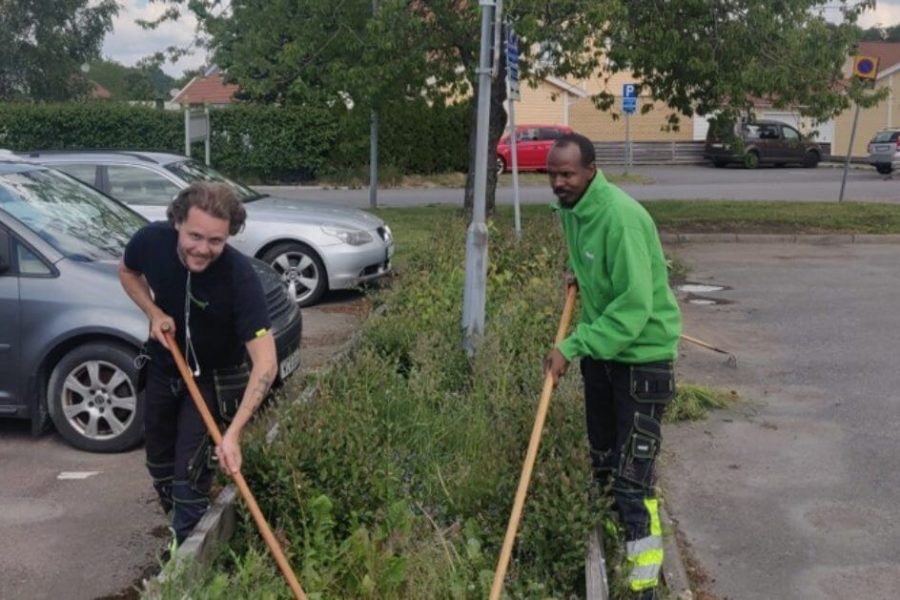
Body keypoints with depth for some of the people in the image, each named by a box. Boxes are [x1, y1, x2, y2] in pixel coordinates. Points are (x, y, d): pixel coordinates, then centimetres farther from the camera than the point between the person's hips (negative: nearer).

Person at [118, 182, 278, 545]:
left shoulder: (240, 277, -37)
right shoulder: (151, 241, -27)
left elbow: (265, 362, -40)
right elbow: (127, 272, 0)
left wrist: (233, 433, -48)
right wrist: (154, 313, -19)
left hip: (212, 376, -4)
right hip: (162, 366, 5)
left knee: (190, 471, -9)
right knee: (159, 461, 21)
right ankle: (180, 521, 48)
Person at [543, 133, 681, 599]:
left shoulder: (621, 218, -27)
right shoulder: (569, 209, 0)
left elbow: (634, 308, -30)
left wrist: (572, 348, -31)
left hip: (641, 354, -9)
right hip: (600, 347, 9)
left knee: (632, 478, -9)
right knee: (603, 460, 20)